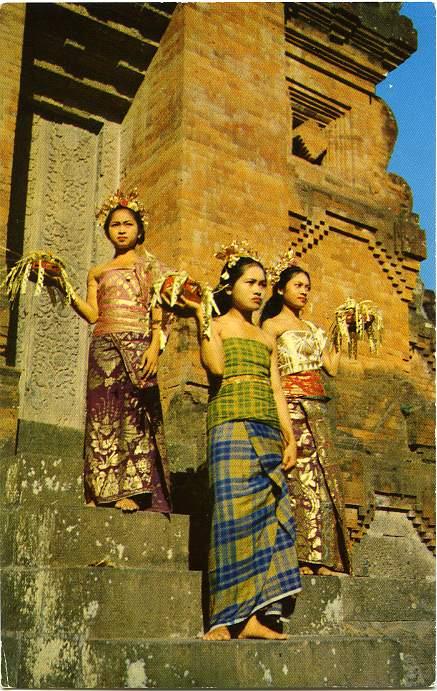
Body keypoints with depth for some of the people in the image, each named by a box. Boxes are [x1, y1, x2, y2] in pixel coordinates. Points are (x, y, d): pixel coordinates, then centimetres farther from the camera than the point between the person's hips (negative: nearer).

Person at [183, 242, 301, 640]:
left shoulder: (267, 339, 24)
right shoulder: (217, 325, 9)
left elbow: (277, 390, 18)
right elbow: (215, 367, -10)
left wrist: (290, 438, 8)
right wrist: (201, 316, -7)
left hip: (269, 430, 6)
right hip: (232, 424, -6)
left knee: (270, 514, -3)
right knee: (234, 513, -12)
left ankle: (258, 615, -2)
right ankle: (228, 618, -8)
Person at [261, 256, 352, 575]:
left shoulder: (313, 328, 23)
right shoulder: (272, 325, 3)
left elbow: (332, 367, 17)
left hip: (317, 408, 7)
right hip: (292, 403, -7)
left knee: (322, 475, 1)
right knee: (301, 476, -12)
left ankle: (321, 558, 3)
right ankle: (301, 556, -10)